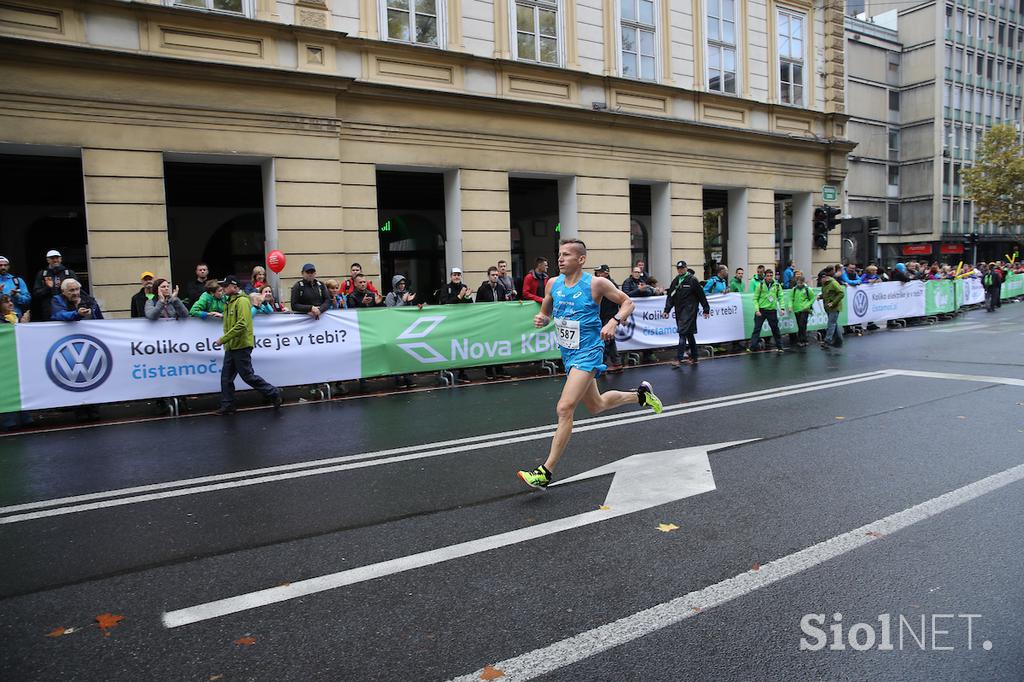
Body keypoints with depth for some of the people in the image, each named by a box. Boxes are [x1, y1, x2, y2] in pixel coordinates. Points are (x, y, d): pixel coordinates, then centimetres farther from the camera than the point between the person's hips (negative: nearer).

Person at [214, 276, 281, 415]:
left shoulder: (242, 301, -14)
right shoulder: (231, 302, 16)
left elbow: (241, 325, -23)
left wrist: (223, 339, -20)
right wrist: (226, 341, 10)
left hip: (241, 346, -9)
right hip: (231, 346, 9)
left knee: (248, 376, -4)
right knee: (226, 377, 8)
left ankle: (274, 393, 8)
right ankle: (227, 405, 14)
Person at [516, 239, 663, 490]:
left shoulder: (596, 283, -13)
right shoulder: (553, 284, 2)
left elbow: (628, 302, -2)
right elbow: (546, 314, 15)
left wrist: (614, 321, -21)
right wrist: (541, 319, -9)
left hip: (587, 353, -7)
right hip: (568, 354, 7)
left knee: (564, 408, -18)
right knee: (596, 406, 22)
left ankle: (546, 472, -12)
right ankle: (640, 394, 48)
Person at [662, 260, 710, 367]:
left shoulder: (692, 280, -5)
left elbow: (701, 296, -4)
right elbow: (671, 297, 8)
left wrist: (706, 310, -4)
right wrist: (666, 310, -3)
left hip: (689, 311, -6)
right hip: (679, 312, 6)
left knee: (683, 333, -13)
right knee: (689, 334, 14)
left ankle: (678, 359, -16)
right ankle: (694, 357, 23)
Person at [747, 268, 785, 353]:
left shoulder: (777, 285, 4)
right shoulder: (760, 285, -3)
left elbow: (780, 297, 8)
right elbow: (755, 298, -2)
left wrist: (782, 308, -4)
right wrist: (756, 310, -11)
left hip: (772, 310, 2)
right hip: (761, 310, -2)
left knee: (775, 328, 10)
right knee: (757, 328, -5)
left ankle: (779, 346, 22)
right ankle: (752, 346, -5)